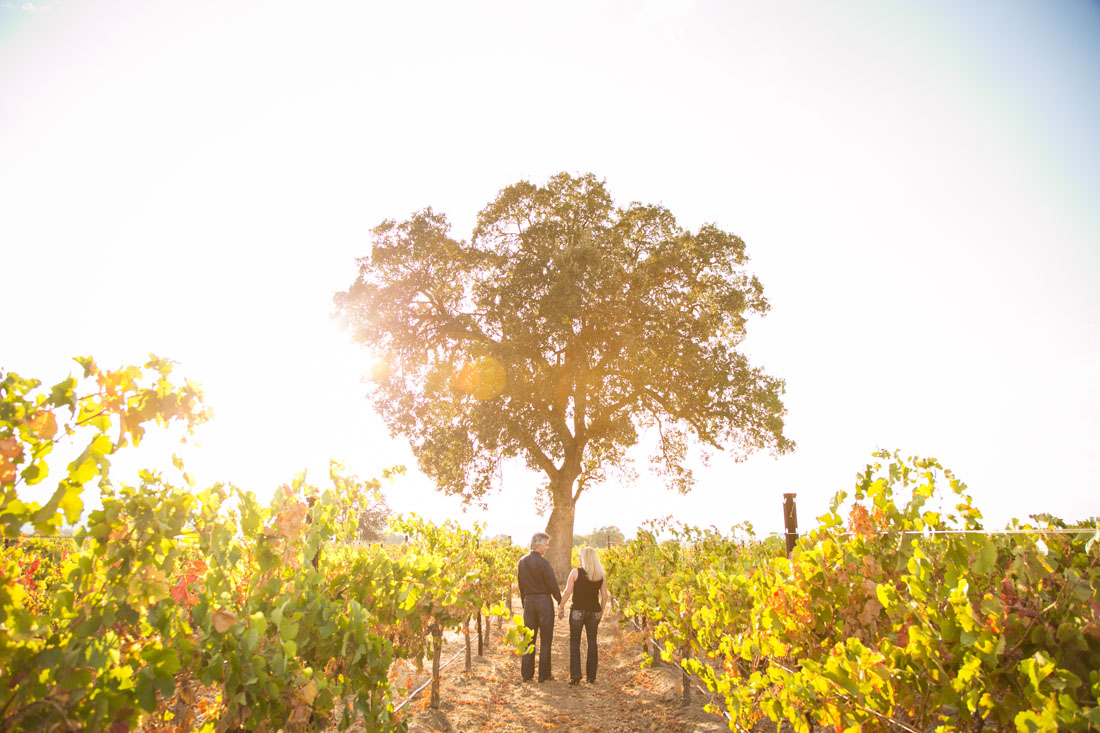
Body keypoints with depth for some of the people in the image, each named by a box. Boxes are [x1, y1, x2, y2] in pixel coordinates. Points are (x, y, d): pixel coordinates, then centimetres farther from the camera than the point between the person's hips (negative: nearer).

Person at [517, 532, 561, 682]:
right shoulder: (543, 562, -16)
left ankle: (526, 674, 16)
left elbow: (520, 585, 11)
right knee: (545, 639, 6)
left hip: (528, 602, 5)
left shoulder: (522, 561, 3)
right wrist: (561, 602, 1)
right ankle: (544, 674, 10)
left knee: (529, 639, 13)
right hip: (544, 601, -5)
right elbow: (553, 585, -12)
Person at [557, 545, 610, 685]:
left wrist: (561, 607, 1)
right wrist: (601, 611, 15)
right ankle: (591, 676, 18)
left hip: (578, 611, -3)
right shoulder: (601, 575, 2)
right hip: (594, 611, 3)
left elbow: (567, 592, -10)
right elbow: (604, 596, 4)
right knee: (592, 642, 13)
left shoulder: (576, 572, -9)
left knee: (574, 643, 9)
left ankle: (575, 675, 2)